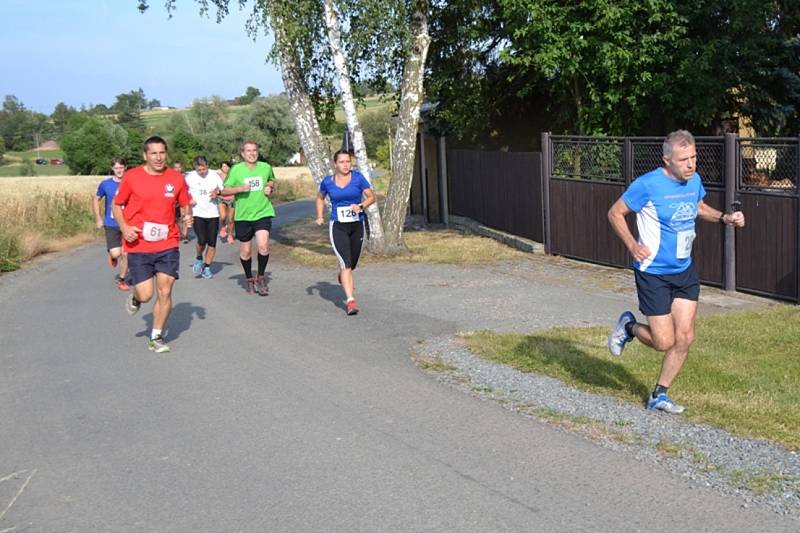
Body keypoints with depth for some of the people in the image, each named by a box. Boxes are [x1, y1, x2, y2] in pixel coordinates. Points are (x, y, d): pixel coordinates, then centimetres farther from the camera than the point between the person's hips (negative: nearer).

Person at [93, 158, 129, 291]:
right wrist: (98, 219, 7)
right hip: (111, 225, 0)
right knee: (115, 253, -12)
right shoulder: (105, 184, -2)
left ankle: (121, 279, 19)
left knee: (125, 253, 0)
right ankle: (111, 255, 25)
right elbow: (96, 200, 12)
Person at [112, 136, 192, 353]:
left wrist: (187, 216, -8)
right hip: (138, 246, -2)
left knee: (165, 292, -2)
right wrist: (124, 227, -11)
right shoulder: (131, 177, -4)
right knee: (145, 294, -5)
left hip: (167, 244, 2)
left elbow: (185, 205, 15)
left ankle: (156, 337, 16)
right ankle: (134, 297, 33)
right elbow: (117, 205, 6)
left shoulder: (176, 178, 2)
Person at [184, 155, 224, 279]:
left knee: (212, 243, 3)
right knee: (202, 241, -17)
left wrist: (217, 192, -10)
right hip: (197, 214, -2)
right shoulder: (189, 177, -3)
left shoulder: (214, 175, 3)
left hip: (213, 214, 2)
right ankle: (199, 259, 14)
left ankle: (207, 267, 19)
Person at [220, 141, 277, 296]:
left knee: (263, 246, -17)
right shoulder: (236, 169, -4)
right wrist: (240, 188, -16)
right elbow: (224, 190, 0)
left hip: (263, 213, 0)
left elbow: (272, 182, 22)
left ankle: (261, 277, 5)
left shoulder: (266, 167, 3)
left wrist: (270, 188, 0)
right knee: (245, 251, 9)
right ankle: (249, 279, 32)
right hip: (243, 215, 0)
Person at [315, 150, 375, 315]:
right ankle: (350, 300, -19)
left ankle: (343, 277, 52)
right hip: (337, 227, -2)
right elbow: (320, 198, 18)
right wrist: (319, 217, 5)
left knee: (352, 263, 16)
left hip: (357, 225, 2)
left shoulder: (358, 177, -5)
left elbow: (371, 197, -2)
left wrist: (361, 206, -20)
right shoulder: (327, 182, -1)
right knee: (346, 262, -17)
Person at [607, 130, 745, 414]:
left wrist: (725, 218, 5)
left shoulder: (694, 180, 1)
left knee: (685, 337, 4)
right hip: (653, 274, -6)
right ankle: (629, 326, 27)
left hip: (685, 271, 6)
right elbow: (615, 213, -9)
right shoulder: (648, 185, -19)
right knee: (664, 342, -5)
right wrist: (633, 246, -19)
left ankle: (659, 395, 21)